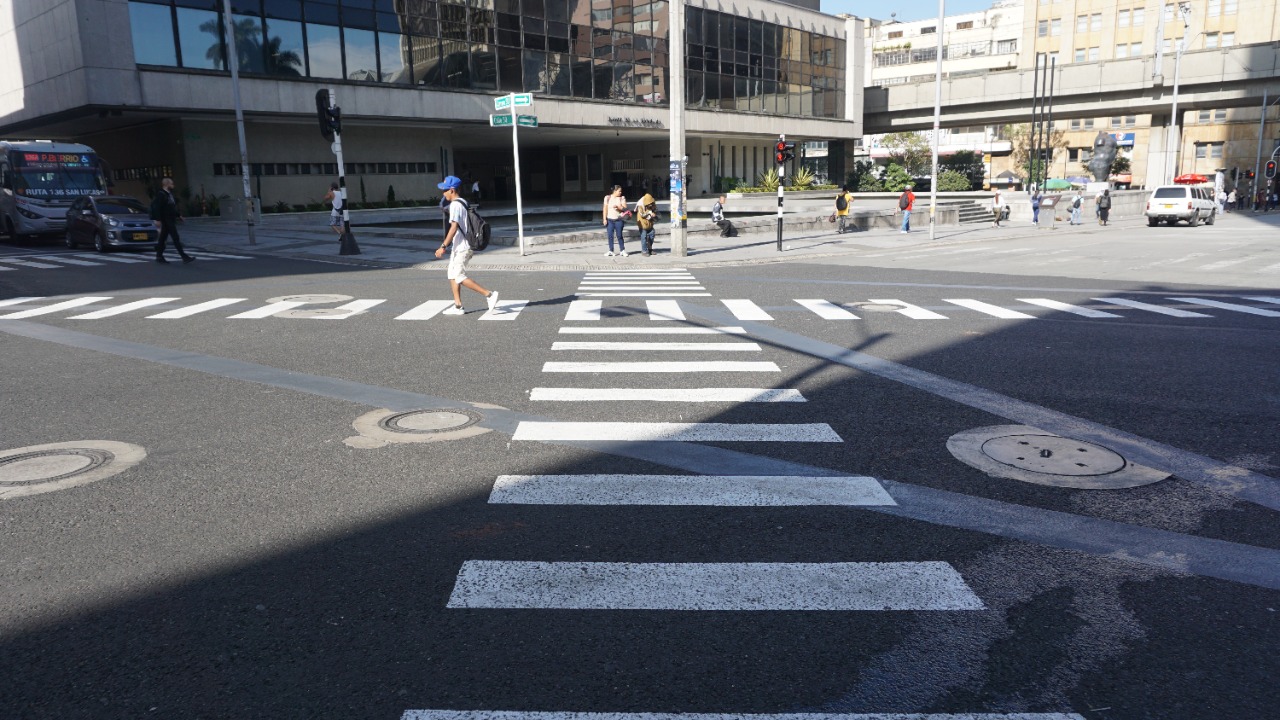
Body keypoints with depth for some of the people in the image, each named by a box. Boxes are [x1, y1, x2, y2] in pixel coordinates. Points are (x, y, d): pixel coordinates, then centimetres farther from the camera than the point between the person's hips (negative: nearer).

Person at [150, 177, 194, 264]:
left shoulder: (169, 194, 15)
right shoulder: (161, 195, -14)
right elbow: (156, 207, -19)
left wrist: (178, 215, 22)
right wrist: (157, 220, -24)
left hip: (171, 220, 10)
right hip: (166, 220, -10)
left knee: (163, 238, 13)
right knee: (176, 238, -11)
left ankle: (159, 256, 19)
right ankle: (184, 257, -13)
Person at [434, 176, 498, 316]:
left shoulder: (455, 205, -15)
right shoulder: (464, 203, 14)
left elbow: (454, 227, -23)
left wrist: (443, 246, -23)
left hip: (461, 248, -10)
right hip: (461, 247, 10)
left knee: (460, 277, -9)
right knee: (452, 275, 13)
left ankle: (489, 294, -11)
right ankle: (458, 306, 13)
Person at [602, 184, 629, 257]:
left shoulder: (622, 198, 2)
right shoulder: (607, 198, 3)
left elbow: (625, 208, -4)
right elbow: (605, 209, 3)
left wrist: (618, 207, -20)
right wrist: (604, 219, -3)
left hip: (618, 220, -1)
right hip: (609, 220, 1)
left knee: (619, 235, 1)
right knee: (610, 236, 1)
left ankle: (622, 250, 11)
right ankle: (611, 251, 8)